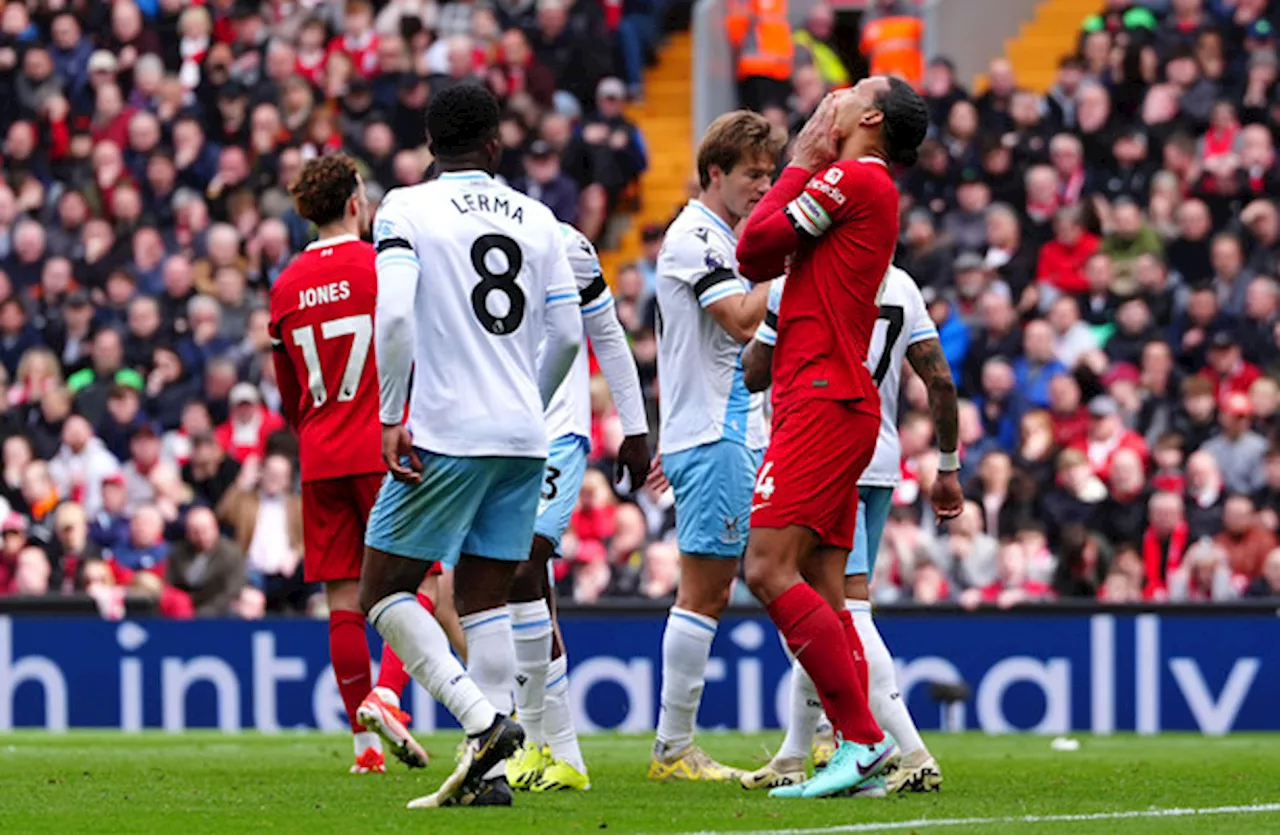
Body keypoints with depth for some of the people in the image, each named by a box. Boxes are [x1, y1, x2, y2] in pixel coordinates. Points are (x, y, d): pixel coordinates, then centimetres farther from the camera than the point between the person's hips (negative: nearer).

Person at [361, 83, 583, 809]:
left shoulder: (408, 210, -4)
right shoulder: (536, 219, 10)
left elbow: (394, 315, -17)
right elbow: (566, 336, 11)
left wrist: (392, 415, -11)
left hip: (446, 436, -5)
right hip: (523, 439, 5)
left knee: (385, 590, 3)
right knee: (486, 597, 10)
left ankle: (483, 720, -14)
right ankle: (487, 771, 3)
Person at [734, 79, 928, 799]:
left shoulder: (854, 178, -9)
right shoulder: (865, 190, 22)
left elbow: (755, 246, -9)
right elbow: (758, 261, 24)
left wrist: (801, 166, 1)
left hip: (824, 405, -10)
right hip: (841, 405, 10)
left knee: (770, 570, -16)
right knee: (822, 591, 6)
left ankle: (864, 737, -18)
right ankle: (857, 751, 2)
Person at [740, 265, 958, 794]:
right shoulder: (901, 286, 8)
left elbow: (754, 376, 1)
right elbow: (940, 381, 6)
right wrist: (948, 469, 14)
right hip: (881, 464, 7)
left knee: (846, 611, -12)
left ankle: (913, 754, -23)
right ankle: (792, 759, 23)